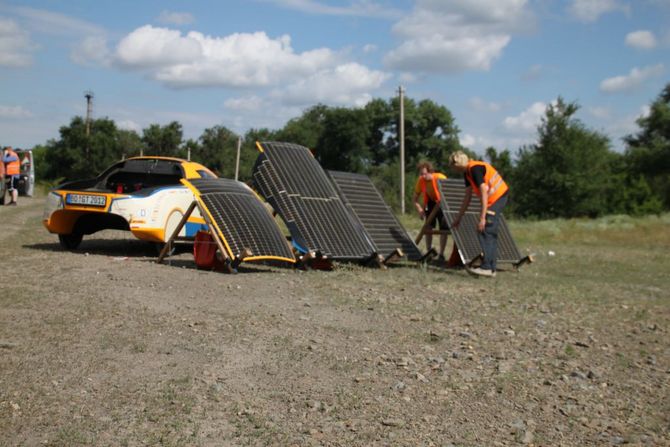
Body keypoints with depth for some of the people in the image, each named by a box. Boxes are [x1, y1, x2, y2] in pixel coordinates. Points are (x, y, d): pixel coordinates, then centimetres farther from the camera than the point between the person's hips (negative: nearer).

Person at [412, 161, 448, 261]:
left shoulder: (441, 178, -30)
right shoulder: (421, 181, -18)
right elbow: (414, 198, -9)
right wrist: (420, 209, -24)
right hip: (431, 203, 4)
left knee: (443, 229, -10)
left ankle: (441, 254, -2)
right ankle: (429, 252, 12)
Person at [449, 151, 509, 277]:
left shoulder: (475, 168, -20)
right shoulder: (467, 173, 10)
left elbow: (484, 193, -24)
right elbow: (467, 196, 17)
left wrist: (482, 218, -25)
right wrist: (459, 218, 20)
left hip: (497, 197, -10)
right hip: (496, 198, 10)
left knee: (485, 231, -13)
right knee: (491, 233, 11)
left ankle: (486, 267, -14)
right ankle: (491, 268, 15)